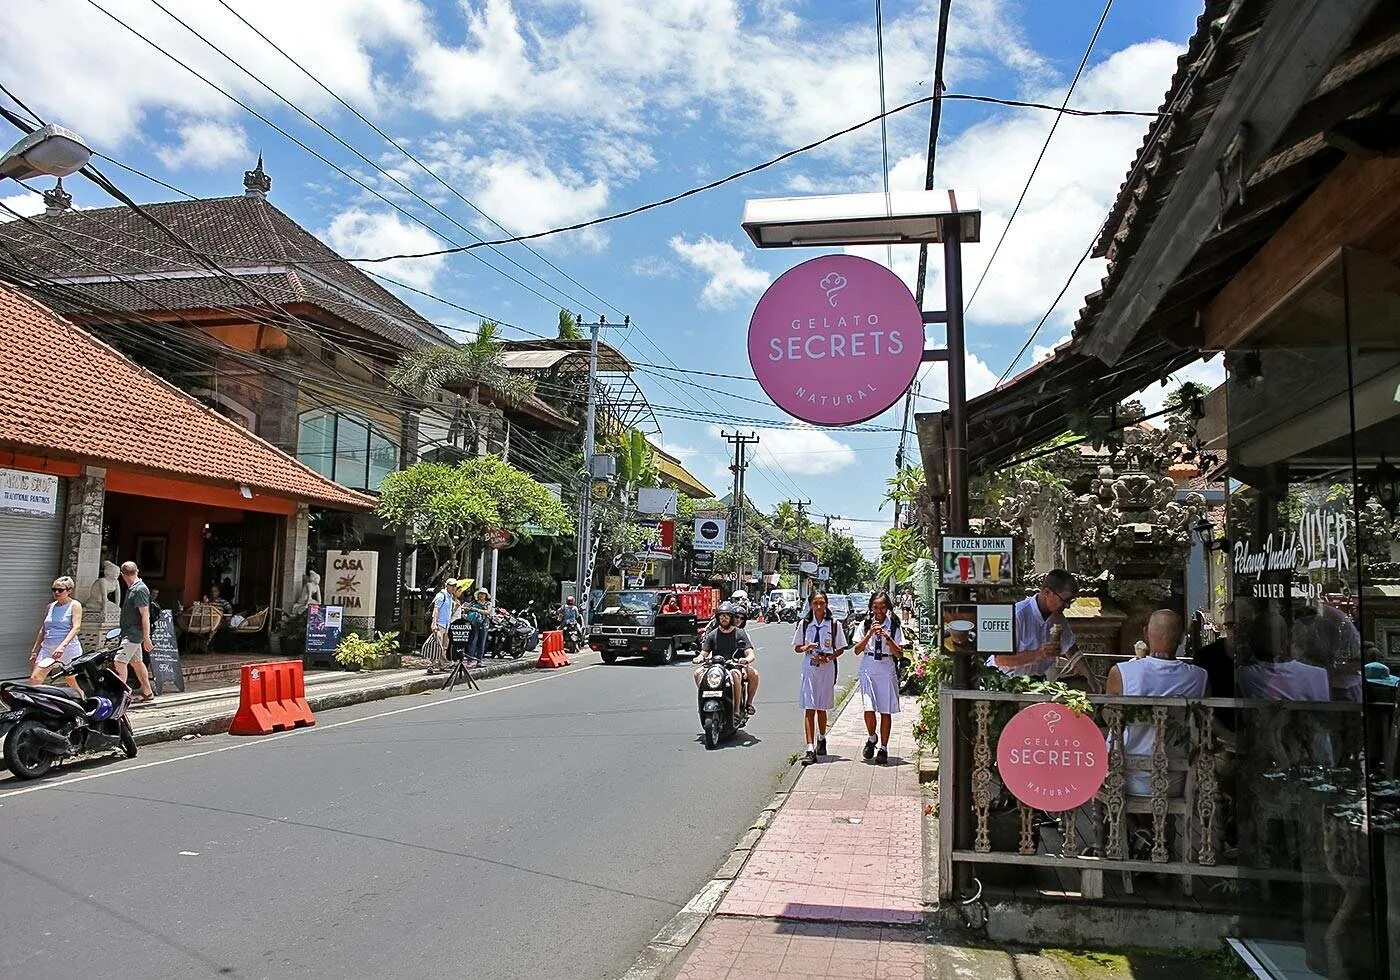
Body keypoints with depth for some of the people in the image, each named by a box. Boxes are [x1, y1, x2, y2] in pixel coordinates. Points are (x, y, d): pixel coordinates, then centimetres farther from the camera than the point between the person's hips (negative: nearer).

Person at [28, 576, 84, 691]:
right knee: (34, 680, -10)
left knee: (72, 683, 3)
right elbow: (43, 630, 20)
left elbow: (76, 627, -15)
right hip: (47, 649, 5)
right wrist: (35, 651, 16)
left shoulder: (75, 605, -3)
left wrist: (62, 646, -28)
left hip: (68, 650, -5)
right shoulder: (50, 606, 14)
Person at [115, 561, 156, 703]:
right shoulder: (132, 588, 12)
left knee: (119, 662, -15)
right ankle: (147, 693, 23)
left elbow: (145, 615, -21)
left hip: (134, 634, -10)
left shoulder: (140, 590, -17)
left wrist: (146, 638, -23)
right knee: (136, 662, 15)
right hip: (130, 633, 10)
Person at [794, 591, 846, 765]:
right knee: (809, 708, -7)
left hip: (827, 668, 0)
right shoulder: (804, 623, 3)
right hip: (809, 667, 0)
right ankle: (810, 750, -11)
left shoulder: (834, 624, 0)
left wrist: (828, 658, -12)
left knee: (821, 708, 12)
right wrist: (806, 648, -12)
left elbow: (840, 649, 5)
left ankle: (821, 739, 38)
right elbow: (797, 647, 10)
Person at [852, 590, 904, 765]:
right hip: (868, 669, 0)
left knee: (886, 711, 2)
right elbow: (857, 650, -1)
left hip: (887, 670, 0)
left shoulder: (895, 626, 2)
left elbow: (899, 654, -1)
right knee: (869, 709, -9)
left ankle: (883, 748, 13)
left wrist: (888, 638, -16)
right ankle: (871, 738, 18)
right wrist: (870, 634, -13)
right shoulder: (865, 625, 4)